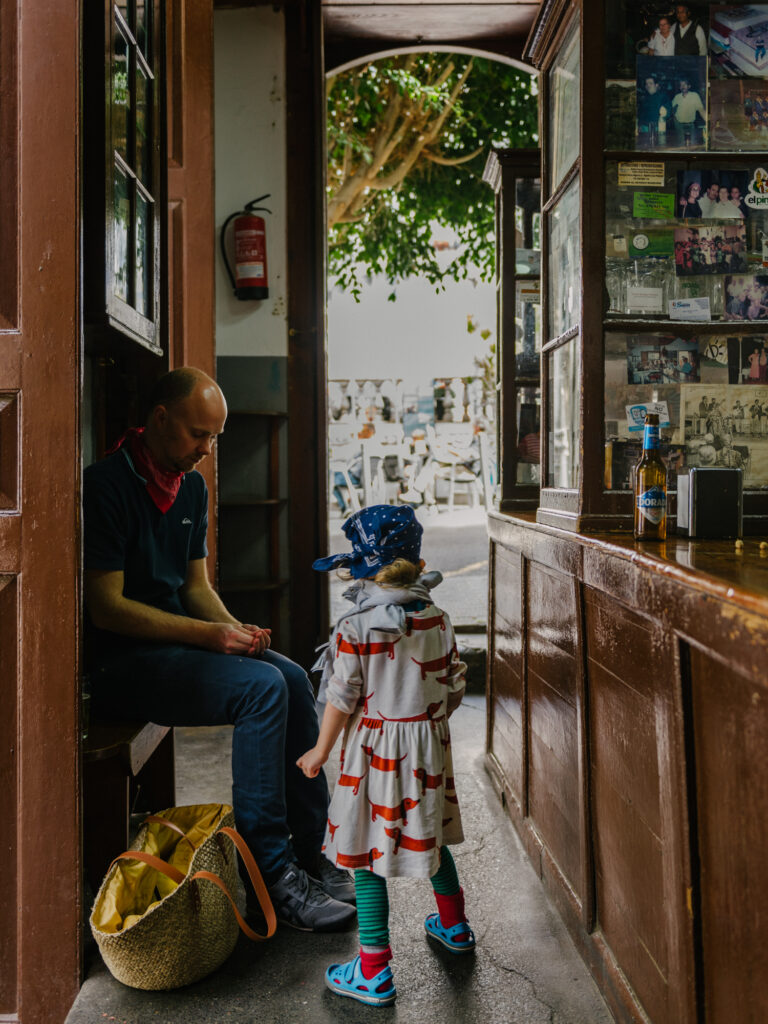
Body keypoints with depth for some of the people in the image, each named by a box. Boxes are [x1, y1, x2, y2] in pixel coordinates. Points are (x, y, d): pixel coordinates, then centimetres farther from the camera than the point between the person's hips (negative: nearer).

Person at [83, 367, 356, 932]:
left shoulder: (193, 486, 11)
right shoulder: (107, 484, -16)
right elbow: (106, 607, -19)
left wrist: (235, 628, -6)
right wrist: (211, 634, -21)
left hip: (178, 641, 8)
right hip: (119, 659, -8)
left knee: (292, 679, -9)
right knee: (261, 688, -25)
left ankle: (310, 852, 0)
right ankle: (270, 873, -16)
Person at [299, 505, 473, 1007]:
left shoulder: (354, 629, -17)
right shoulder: (438, 620, -4)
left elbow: (342, 700, -13)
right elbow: (454, 686, 3)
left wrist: (320, 751, 1)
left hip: (375, 750, -5)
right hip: (429, 743, 5)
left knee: (368, 853, 5)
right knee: (428, 834, 25)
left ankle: (374, 971, 12)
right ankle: (453, 926, 44)